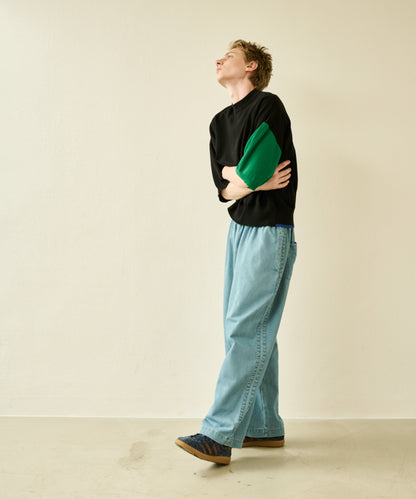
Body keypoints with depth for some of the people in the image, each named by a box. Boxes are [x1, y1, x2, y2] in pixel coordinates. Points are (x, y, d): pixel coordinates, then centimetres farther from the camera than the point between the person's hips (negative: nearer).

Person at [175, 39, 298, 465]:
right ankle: (265, 427, 19)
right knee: (254, 332, 9)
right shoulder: (219, 122, 17)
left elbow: (250, 173, -19)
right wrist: (254, 180, -11)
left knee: (244, 329, -11)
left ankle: (219, 434, -8)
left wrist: (236, 175, 0)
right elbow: (223, 188, 6)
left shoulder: (268, 106, -7)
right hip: (239, 228, 8)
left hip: (269, 231, -8)